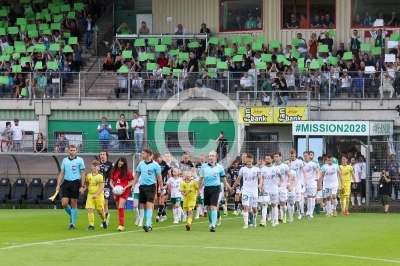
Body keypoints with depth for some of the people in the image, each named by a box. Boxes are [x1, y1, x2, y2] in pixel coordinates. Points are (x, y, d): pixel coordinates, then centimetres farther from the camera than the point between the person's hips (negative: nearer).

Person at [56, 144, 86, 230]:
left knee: (74, 204, 0)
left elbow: (83, 174, -1)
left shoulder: (80, 160, 0)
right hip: (66, 182, 3)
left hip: (75, 183, -3)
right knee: (64, 203, -4)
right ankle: (72, 215, 25)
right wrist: (58, 185, 6)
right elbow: (61, 173, 14)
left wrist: (82, 186, -8)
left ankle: (72, 224, 7)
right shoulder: (65, 160, 11)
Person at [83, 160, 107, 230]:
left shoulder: (100, 176, -8)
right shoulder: (88, 176, 6)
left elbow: (102, 187, -13)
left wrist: (96, 194, -23)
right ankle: (91, 225, -6)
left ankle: (104, 221, 36)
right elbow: (86, 185, 17)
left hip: (99, 195, -3)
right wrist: (83, 189, -4)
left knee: (100, 211, 6)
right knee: (90, 209, -10)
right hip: (90, 195, 3)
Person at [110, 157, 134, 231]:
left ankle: (121, 225, -16)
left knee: (121, 207, -18)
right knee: (119, 208, 11)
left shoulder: (127, 172, -4)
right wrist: (113, 187, -7)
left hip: (124, 192, -5)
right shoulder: (114, 171, 6)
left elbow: (132, 182, 0)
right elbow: (111, 181, 12)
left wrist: (125, 187, -14)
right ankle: (121, 224, 23)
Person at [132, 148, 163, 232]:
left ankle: (148, 224, -19)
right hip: (142, 186, 6)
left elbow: (159, 177, -3)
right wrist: (133, 185, 7)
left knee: (149, 205, -15)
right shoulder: (141, 164, 8)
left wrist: (161, 188, -5)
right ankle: (149, 224, 20)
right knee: (144, 206, 9)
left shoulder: (155, 165, -6)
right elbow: (137, 175, 16)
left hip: (150, 186, -6)